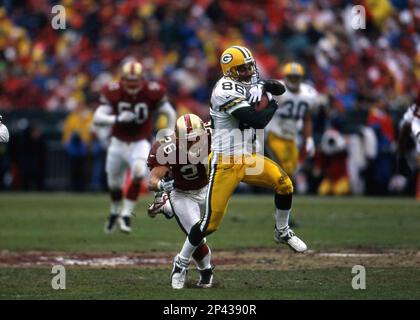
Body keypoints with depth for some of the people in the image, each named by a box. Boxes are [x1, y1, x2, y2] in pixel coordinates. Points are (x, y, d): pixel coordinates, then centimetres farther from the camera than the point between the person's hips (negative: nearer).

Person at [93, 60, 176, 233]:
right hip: (118, 143, 2)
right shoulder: (113, 92, -15)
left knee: (139, 172, -31)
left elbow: (171, 114, -2)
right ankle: (115, 212, 48)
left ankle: (126, 214, -18)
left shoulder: (152, 92, -15)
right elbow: (97, 118, -21)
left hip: (140, 144, -2)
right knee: (114, 183, 14)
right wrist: (117, 118, -38)